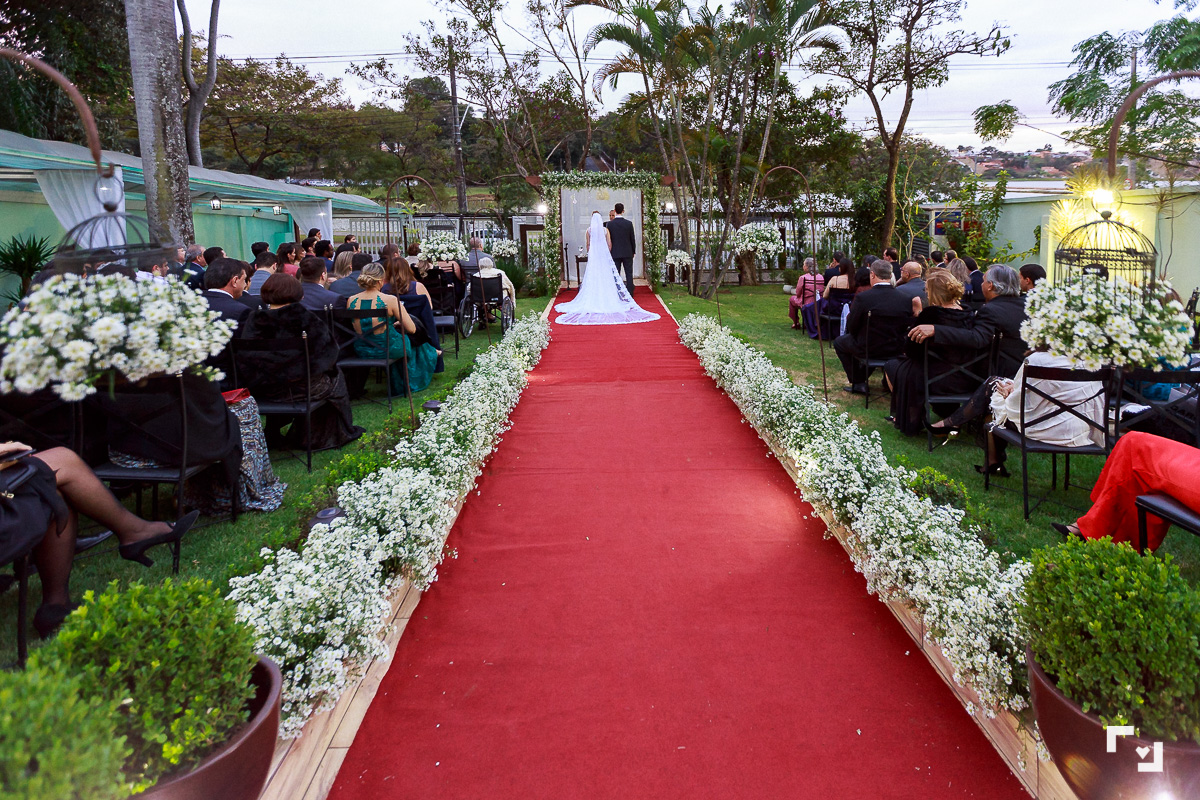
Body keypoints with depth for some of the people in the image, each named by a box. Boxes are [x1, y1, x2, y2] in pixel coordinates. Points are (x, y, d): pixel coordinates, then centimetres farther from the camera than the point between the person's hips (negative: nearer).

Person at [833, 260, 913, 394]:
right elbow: (905, 326, 2)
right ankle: (862, 377, 42)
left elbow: (851, 328, -12)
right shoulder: (905, 298, -9)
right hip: (896, 349, 5)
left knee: (839, 342, 23)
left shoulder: (862, 297, -21)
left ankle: (858, 383, 19)